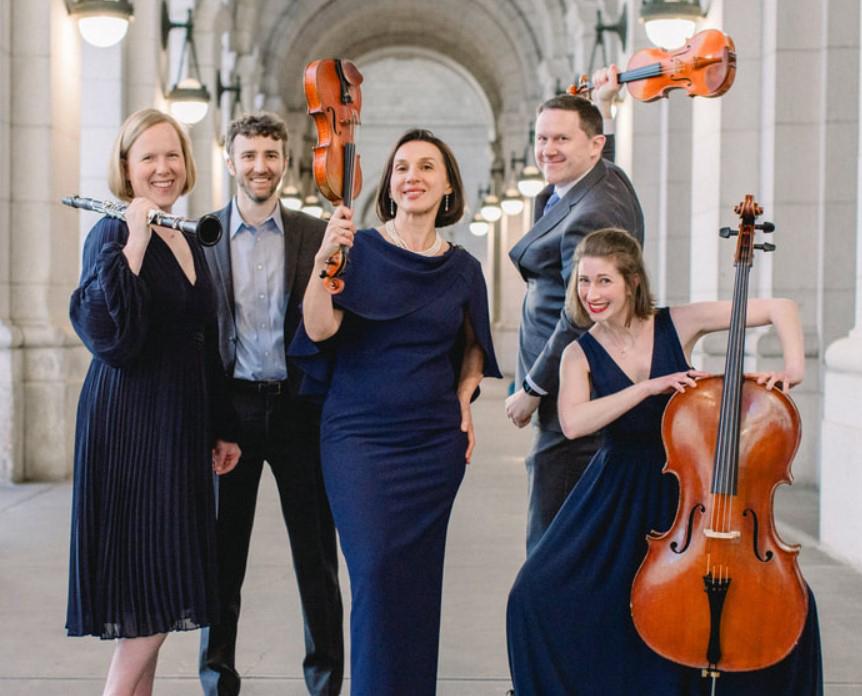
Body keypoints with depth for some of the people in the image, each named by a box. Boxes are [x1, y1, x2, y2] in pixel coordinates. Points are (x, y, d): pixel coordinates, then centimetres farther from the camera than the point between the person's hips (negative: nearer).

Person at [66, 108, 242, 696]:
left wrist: (222, 428, 19)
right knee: (150, 595, -6)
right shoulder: (112, 235, -10)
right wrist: (134, 245, -25)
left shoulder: (189, 241, 14)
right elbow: (110, 339, -25)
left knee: (161, 599, 10)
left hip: (183, 424, 8)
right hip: (130, 422, -8)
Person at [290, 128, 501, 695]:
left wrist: (464, 400, 7)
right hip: (358, 434, -2)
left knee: (418, 575, 6)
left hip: (435, 440, 3)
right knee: (375, 567, -13)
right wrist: (324, 261, -26)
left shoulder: (463, 269, 6)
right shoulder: (359, 249, -3)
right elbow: (319, 331, -14)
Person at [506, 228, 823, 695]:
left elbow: (781, 307, -3)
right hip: (617, 496, 0)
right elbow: (573, 423, -23)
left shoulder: (678, 324, -5)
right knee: (536, 596, -16)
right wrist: (650, 386, -28)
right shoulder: (580, 354, -3)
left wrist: (794, 367, -19)